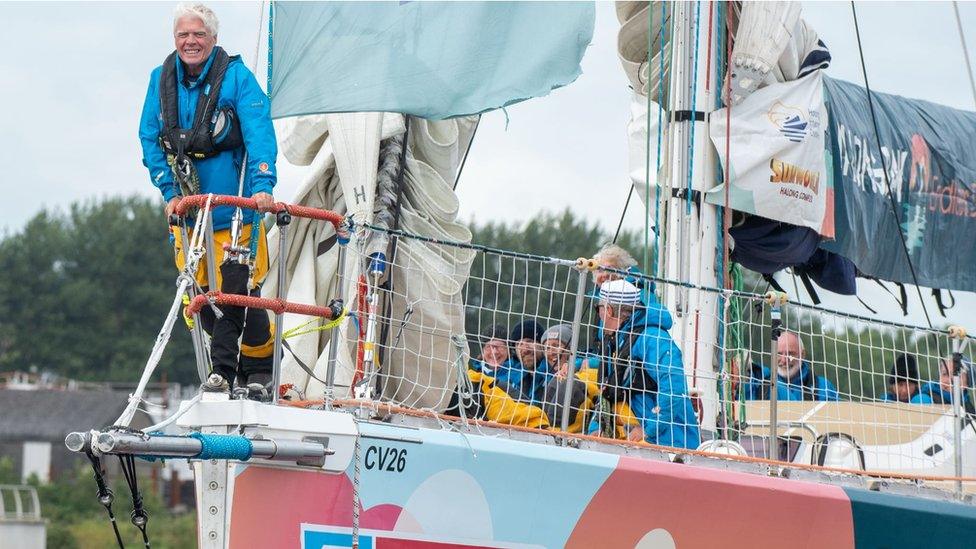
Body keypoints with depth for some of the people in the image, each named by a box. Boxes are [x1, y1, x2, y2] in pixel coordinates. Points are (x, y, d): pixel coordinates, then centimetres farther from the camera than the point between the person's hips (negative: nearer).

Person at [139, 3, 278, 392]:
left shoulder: (236, 76, -8)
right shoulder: (161, 79, 4)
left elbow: (259, 133, -15)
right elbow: (150, 139, 8)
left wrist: (262, 185, -28)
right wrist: (169, 192, -2)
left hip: (234, 206, -4)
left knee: (237, 289, -9)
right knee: (203, 294, 6)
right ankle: (225, 370, 19)